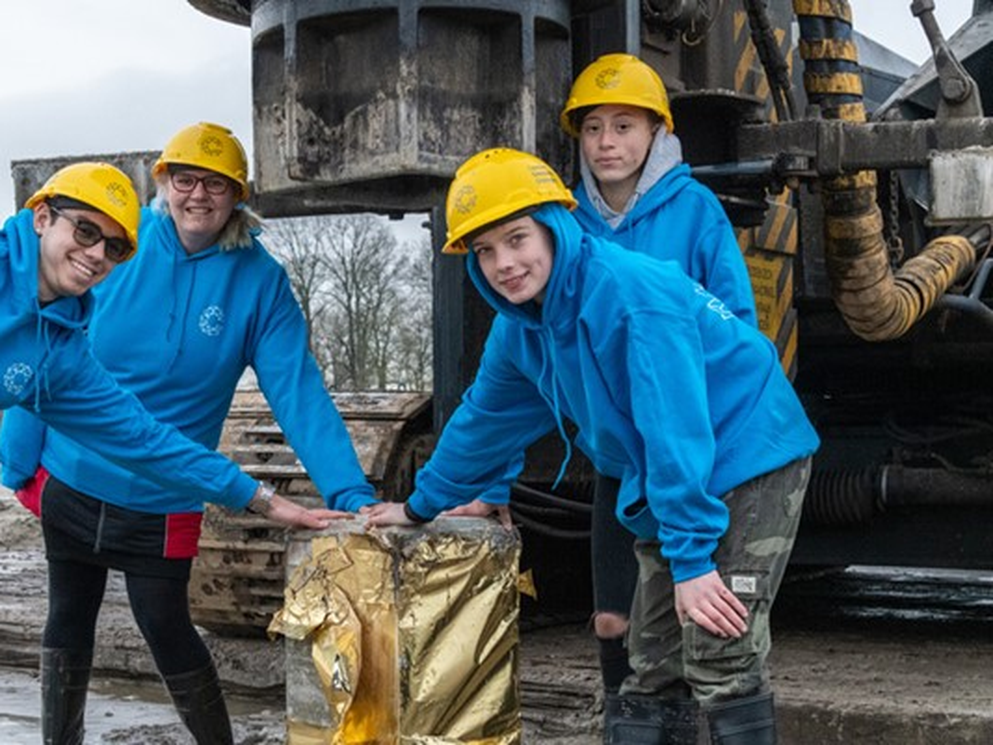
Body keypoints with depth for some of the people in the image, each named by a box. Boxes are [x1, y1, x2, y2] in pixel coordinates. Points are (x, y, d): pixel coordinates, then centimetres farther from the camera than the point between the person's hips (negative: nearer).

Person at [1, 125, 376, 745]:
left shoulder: (259, 280, -13)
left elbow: (299, 392, -18)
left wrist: (351, 493, -27)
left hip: (165, 499, -2)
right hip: (70, 479, 2)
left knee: (165, 629, 6)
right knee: (69, 619, 19)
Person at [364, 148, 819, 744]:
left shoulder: (633, 292, -25)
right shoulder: (522, 327, 2)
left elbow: (677, 430, -28)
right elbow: (486, 421, 18)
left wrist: (691, 556, -28)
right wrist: (422, 506, 27)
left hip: (749, 460, -8)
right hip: (667, 489, 8)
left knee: (721, 661, -14)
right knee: (653, 673, 9)